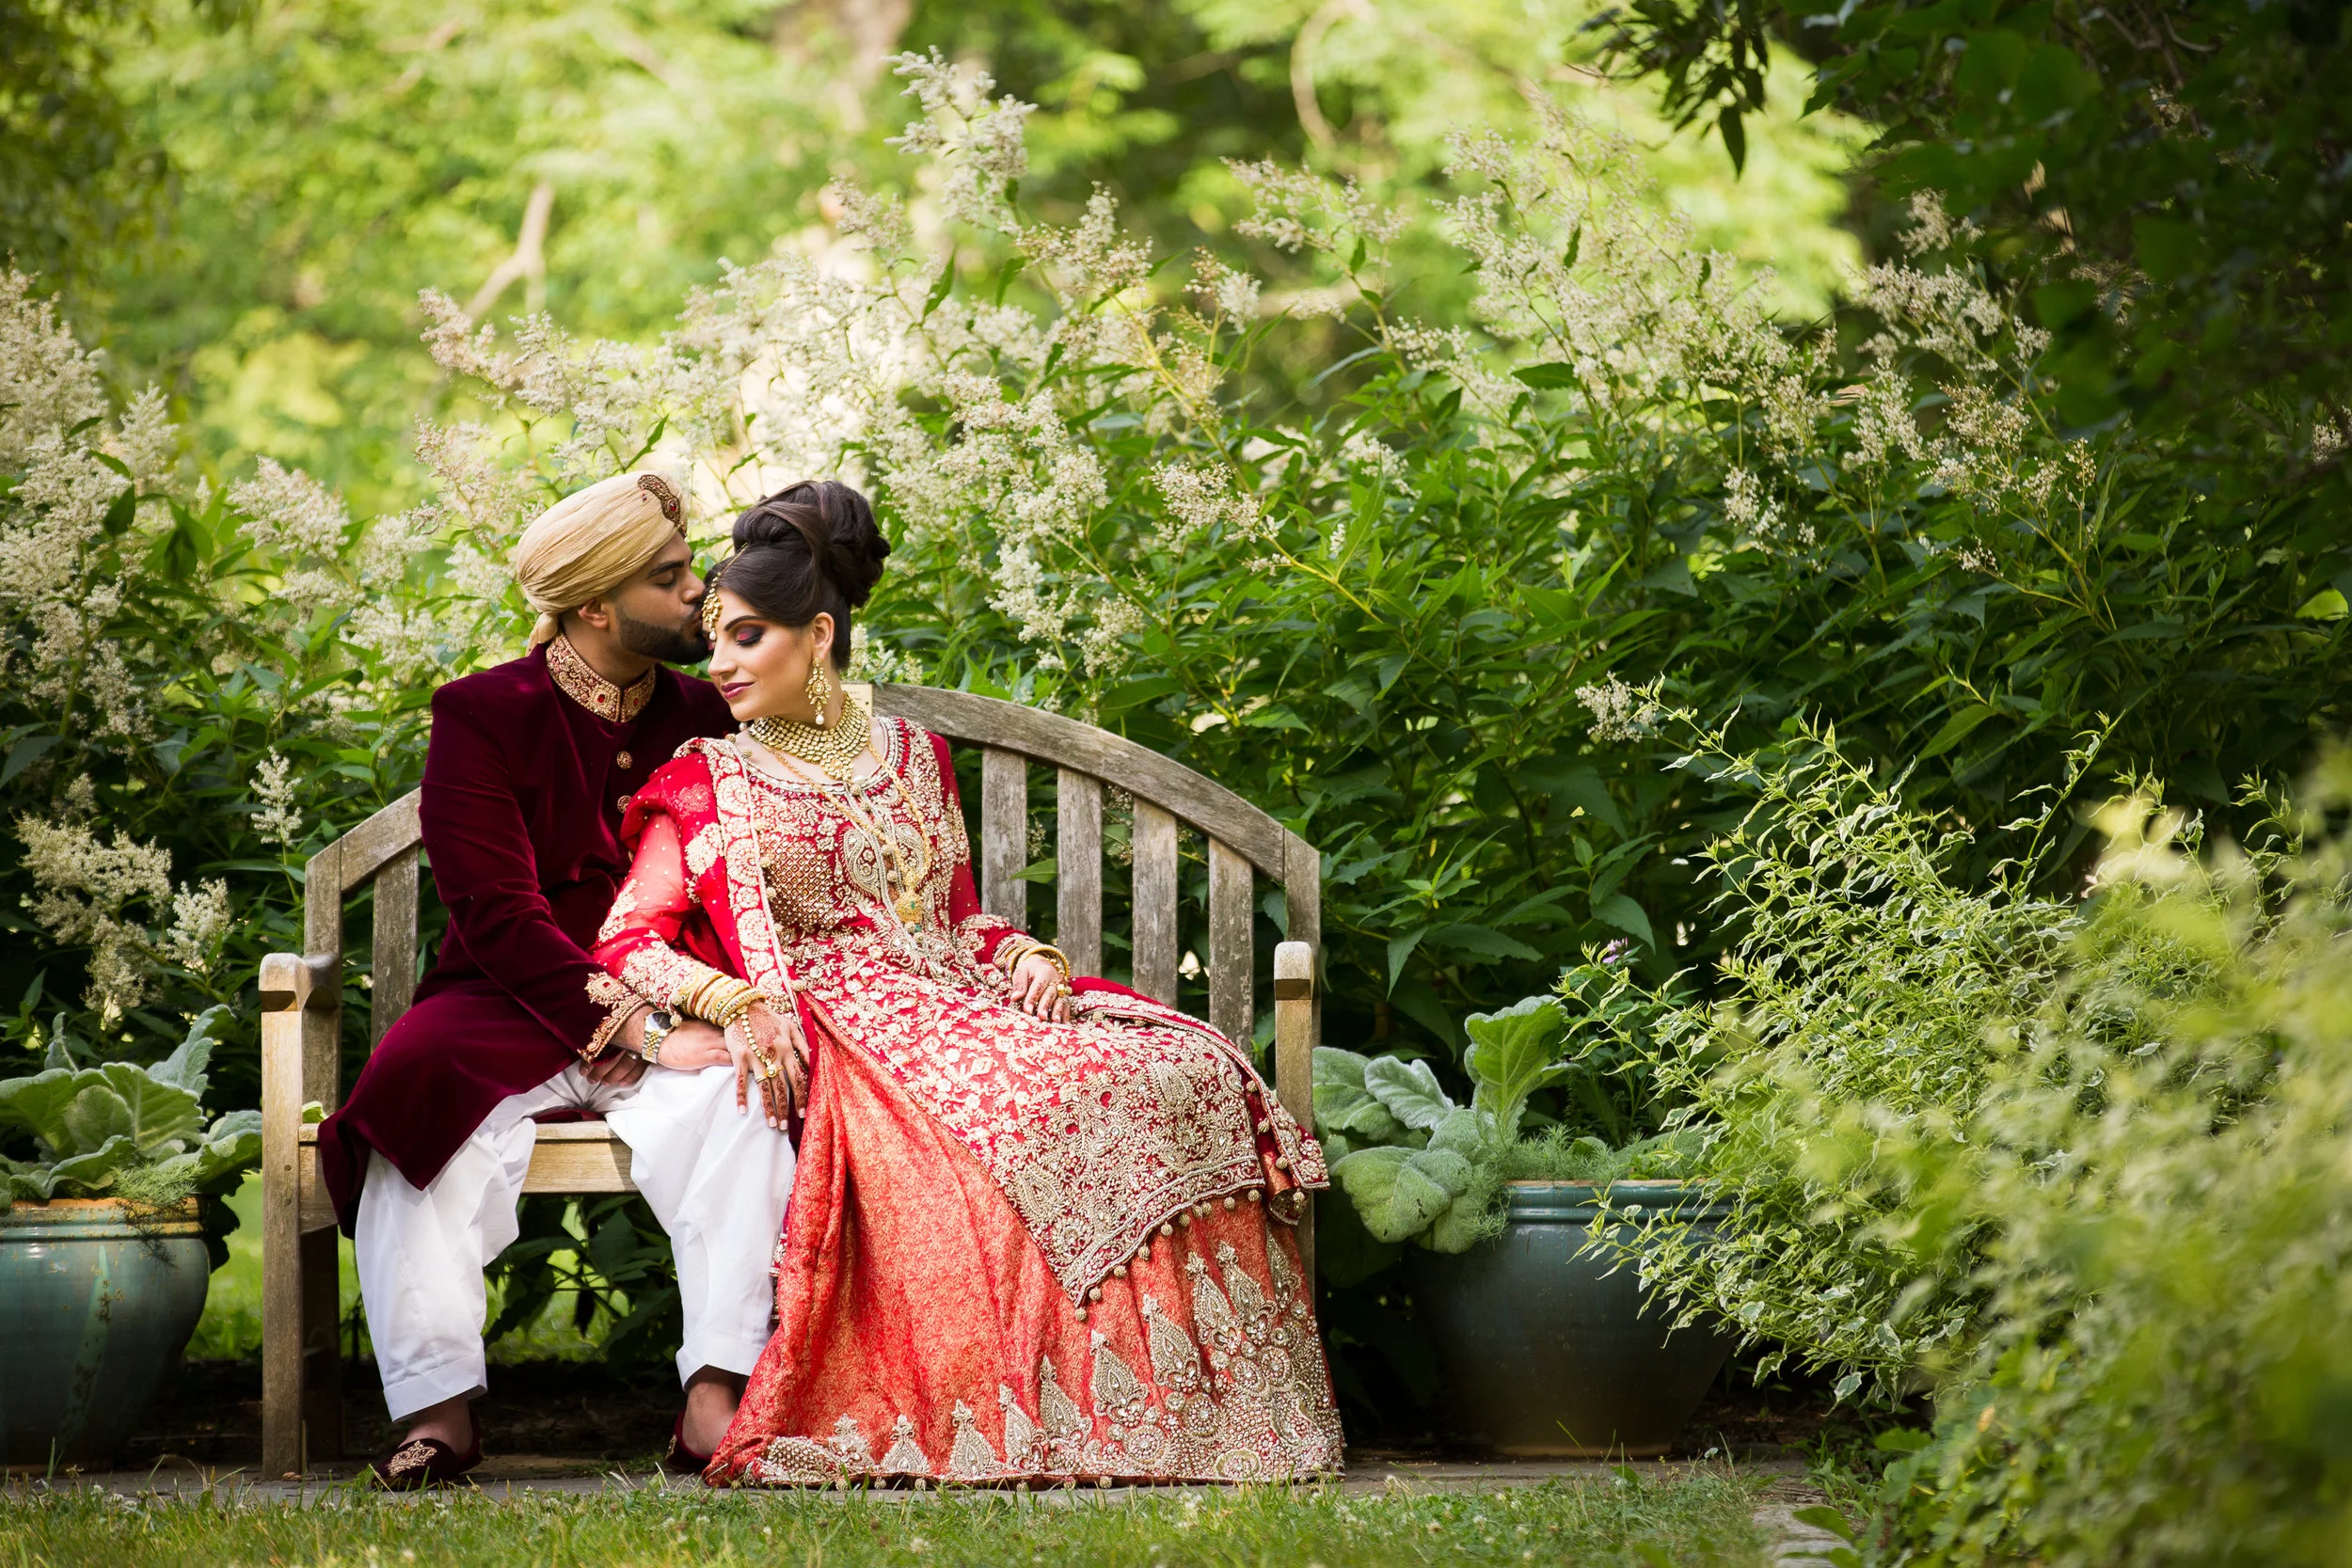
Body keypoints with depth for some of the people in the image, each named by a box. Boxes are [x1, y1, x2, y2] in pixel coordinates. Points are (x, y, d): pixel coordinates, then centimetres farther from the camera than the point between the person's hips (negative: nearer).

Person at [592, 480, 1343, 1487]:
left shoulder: (913, 754, 23)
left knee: (1189, 1074, -23)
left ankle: (1198, 1416, -26)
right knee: (1029, 1106, -37)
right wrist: (739, 1004, -16)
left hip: (958, 998, 5)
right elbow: (628, 941, 2)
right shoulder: (706, 783, 10)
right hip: (842, 1024, -5)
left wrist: (1025, 955, 2)